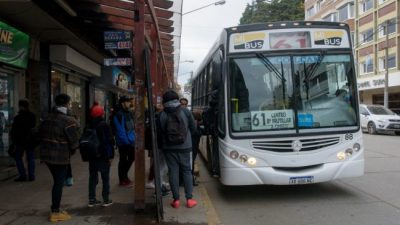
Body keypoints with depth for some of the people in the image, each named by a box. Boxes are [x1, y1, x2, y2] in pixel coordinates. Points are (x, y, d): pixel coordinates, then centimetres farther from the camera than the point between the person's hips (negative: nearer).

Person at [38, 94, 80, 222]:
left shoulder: (47, 119, 7)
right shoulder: (69, 121, -17)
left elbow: (40, 136, 14)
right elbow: (74, 142, -17)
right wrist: (71, 152, 2)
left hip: (47, 155, 8)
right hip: (61, 157, -7)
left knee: (57, 182, 19)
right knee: (59, 183, 3)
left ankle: (55, 209, 27)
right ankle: (55, 213, 10)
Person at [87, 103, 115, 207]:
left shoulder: (89, 126, 5)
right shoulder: (104, 125, -12)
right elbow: (110, 141, -13)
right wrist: (111, 155, -8)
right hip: (103, 156, -5)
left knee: (92, 177, 11)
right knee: (105, 178, 4)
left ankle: (92, 200, 15)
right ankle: (106, 200, 8)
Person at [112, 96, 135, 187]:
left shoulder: (129, 113, 10)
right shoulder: (118, 115, -17)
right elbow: (120, 131, -21)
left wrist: (134, 139, 6)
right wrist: (127, 141, -19)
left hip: (131, 142, 8)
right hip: (123, 143, -8)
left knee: (131, 158, 18)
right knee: (123, 160, 4)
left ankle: (124, 175, 37)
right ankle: (122, 180, 19)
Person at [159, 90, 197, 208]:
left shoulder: (162, 114, -6)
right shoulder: (185, 111, -5)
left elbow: (160, 131, -1)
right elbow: (193, 127, 2)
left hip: (169, 148, 0)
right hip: (185, 147, 0)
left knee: (173, 172, 6)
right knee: (187, 171, 9)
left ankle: (176, 200, 9)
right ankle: (189, 199, 8)